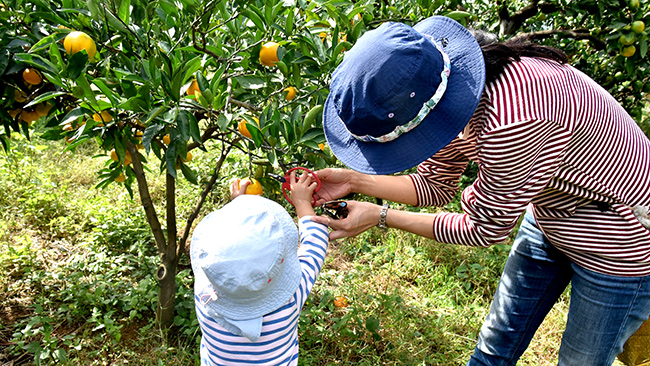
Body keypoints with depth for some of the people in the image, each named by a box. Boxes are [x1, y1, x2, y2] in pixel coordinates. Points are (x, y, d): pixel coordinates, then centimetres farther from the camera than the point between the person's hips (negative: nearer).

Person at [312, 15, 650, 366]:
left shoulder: (510, 120, -42)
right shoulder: (450, 93, -15)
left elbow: (486, 229, -25)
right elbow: (435, 185, -2)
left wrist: (380, 216, -21)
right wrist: (354, 180, -12)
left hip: (621, 235, -7)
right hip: (552, 216, 7)